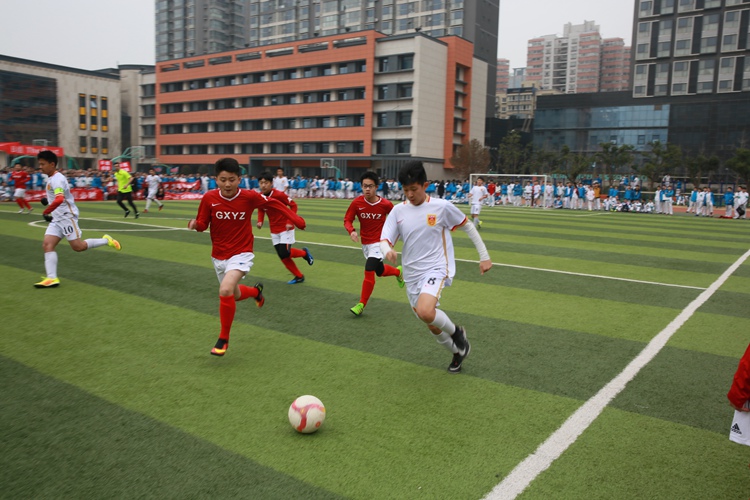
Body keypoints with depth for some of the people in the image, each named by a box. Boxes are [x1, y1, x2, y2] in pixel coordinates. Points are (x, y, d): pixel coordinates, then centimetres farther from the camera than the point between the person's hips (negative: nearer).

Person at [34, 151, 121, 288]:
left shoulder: (57, 179, -17)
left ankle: (106, 240, 13)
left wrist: (45, 212, -24)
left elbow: (59, 199, -33)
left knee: (78, 247, -6)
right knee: (47, 245, -4)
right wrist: (48, 200, 13)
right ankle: (52, 278, -9)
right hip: (57, 219, 9)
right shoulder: (51, 178, 14)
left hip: (67, 216, -9)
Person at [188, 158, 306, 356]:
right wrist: (195, 224, -25)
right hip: (218, 256, 4)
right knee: (234, 295, 19)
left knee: (225, 290, -26)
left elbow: (272, 203, -1)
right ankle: (256, 291, 56)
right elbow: (203, 224, -2)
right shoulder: (209, 198, -12)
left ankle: (223, 339, -7)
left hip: (241, 254, -4)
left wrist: (294, 218, -4)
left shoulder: (249, 196, -16)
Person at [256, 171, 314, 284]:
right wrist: (260, 221, -7)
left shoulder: (279, 194, -21)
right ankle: (299, 276, 19)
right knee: (282, 256, 4)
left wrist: (290, 222, -20)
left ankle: (304, 253, 15)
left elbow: (293, 206, -13)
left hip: (285, 228, -5)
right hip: (274, 230, 6)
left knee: (284, 253, -16)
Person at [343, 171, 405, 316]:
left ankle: (361, 304, -5)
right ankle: (398, 272, 52)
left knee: (369, 270, -19)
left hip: (379, 242, -4)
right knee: (380, 271, 18)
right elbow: (347, 220, -8)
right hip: (365, 243, 4)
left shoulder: (385, 204, -17)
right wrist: (352, 231, -28)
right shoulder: (356, 203, -15)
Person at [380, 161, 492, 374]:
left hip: (436, 269, -4)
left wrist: (484, 256, 4)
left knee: (425, 311, -32)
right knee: (433, 326, 13)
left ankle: (456, 331, 0)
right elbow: (384, 240, -6)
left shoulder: (442, 207, -8)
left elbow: (468, 227, 4)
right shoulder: (398, 211, 0)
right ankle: (458, 352, 42)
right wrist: (388, 251, -30)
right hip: (412, 275, 5)